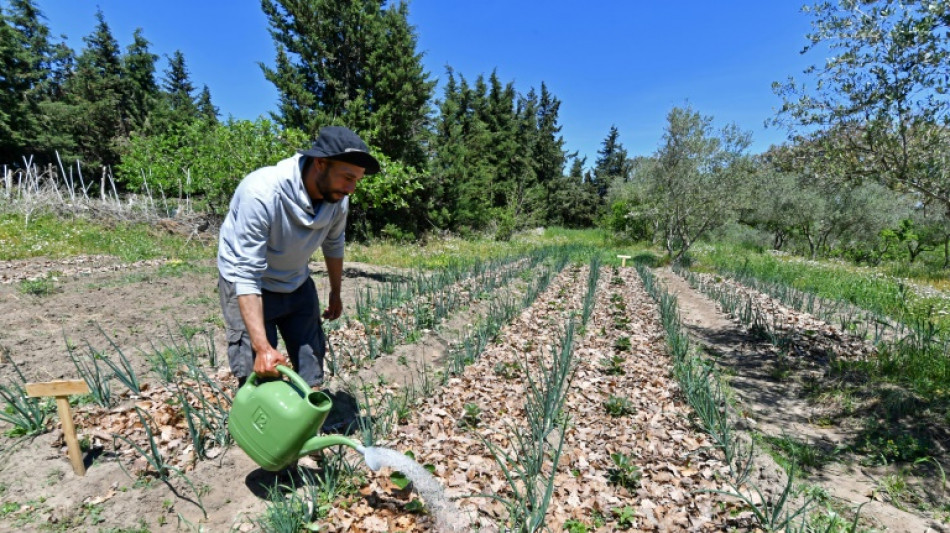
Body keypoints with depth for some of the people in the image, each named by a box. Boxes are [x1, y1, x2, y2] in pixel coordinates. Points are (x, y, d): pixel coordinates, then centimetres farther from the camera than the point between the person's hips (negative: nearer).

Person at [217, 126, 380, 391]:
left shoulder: (337, 196, -16)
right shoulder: (261, 193, -34)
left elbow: (333, 244, 4)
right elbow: (247, 275, -32)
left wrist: (336, 293, 15)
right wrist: (262, 346, -36)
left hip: (297, 283, 6)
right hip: (248, 284, -5)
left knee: (311, 367, 10)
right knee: (258, 375, -8)